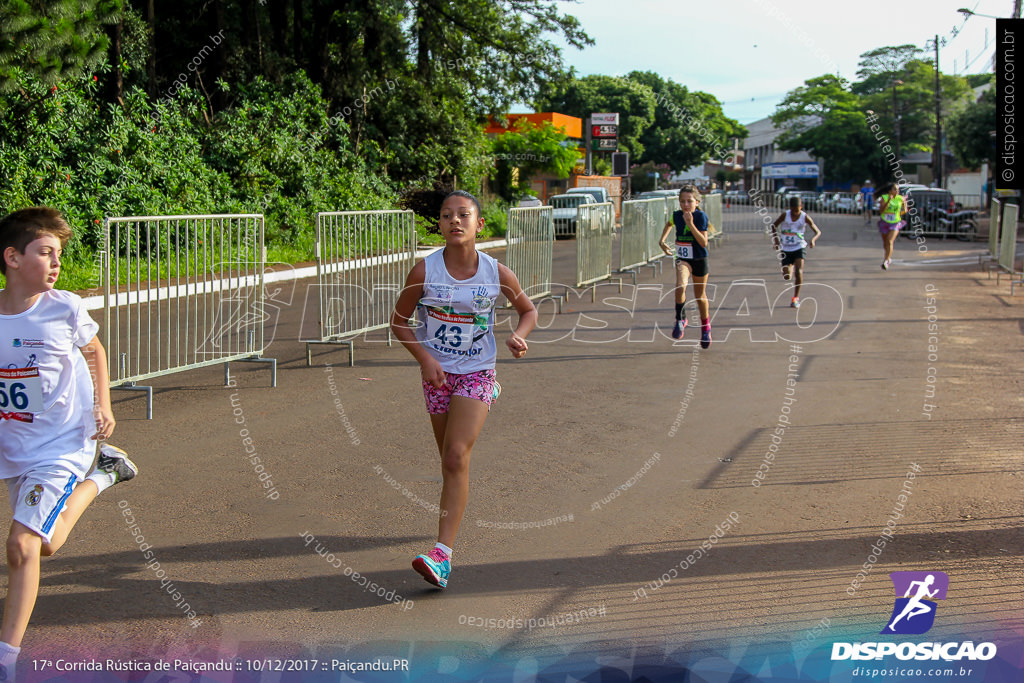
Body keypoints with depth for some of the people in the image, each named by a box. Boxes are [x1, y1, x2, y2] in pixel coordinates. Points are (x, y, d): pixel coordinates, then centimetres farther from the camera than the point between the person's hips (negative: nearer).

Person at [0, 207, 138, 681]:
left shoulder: (65, 308, -13)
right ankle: (98, 478, 43)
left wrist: (103, 407, -2)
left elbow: (94, 352, 8)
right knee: (45, 543, 19)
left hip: (63, 445, -4)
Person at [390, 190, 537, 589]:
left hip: (477, 374, -2)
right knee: (450, 459, 13)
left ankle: (443, 553, -18)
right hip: (437, 373, 2)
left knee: (456, 456, -16)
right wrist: (424, 358, -12)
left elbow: (529, 310, 9)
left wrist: (519, 336, -12)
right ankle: (455, 515, 45)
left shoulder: (496, 273, -8)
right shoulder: (425, 270, -9)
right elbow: (399, 321, 1)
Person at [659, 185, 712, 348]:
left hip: (699, 260, -2)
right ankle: (680, 319, -8)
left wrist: (691, 224, -32)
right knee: (680, 286, -28)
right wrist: (662, 241, 12)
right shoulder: (676, 215, -5)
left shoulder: (701, 216, -17)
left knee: (700, 296, 13)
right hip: (682, 259, 2)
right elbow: (669, 224, 22)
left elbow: (704, 243, -25)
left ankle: (706, 326, 38)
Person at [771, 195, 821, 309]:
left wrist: (813, 239, -28)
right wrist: (776, 239, -7)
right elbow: (774, 226, 7)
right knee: (786, 277, -2)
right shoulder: (785, 215, -7)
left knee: (798, 272, -19)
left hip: (799, 248, -1)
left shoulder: (805, 217, -9)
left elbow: (818, 232, -6)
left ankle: (796, 298, -5)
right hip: (785, 249, 1)